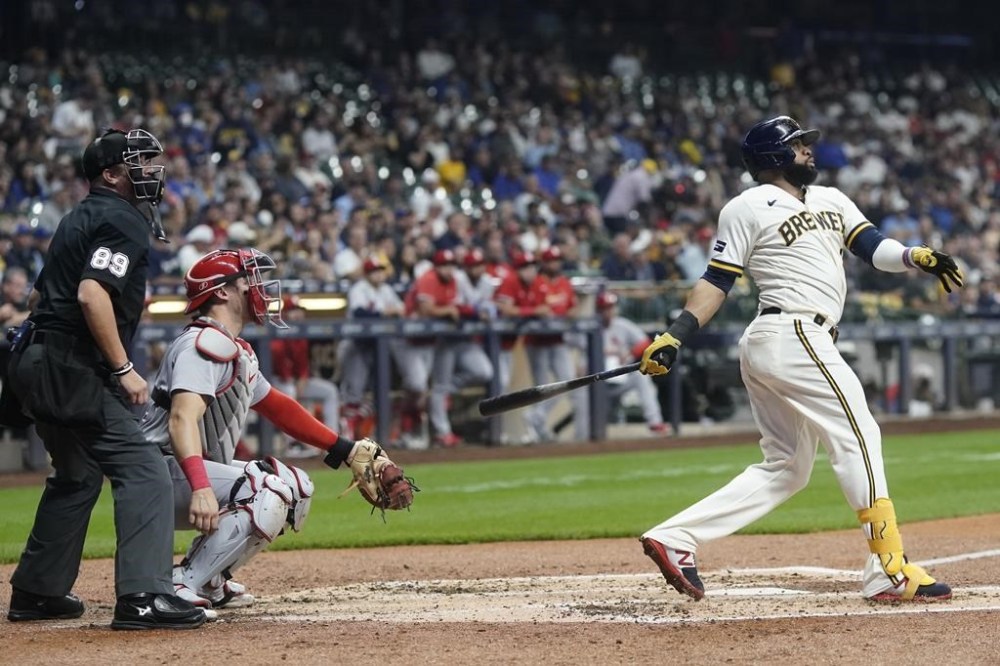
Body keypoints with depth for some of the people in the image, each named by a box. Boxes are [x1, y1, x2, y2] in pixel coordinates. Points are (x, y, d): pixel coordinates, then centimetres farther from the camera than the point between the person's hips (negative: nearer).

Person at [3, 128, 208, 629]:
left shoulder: (84, 217, 20)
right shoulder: (122, 221, -10)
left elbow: (42, 293, 25)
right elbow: (92, 294, -24)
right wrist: (123, 369, -20)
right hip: (69, 368, -10)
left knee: (78, 474, 25)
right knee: (144, 473, -13)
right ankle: (142, 597, -23)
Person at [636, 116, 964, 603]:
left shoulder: (830, 200, 21)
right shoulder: (748, 209, -2)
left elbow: (872, 247, 9)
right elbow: (717, 280, -4)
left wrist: (916, 257, -11)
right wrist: (674, 338, -14)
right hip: (793, 336, -9)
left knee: (785, 468, 10)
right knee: (858, 437, -10)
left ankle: (675, 537, 6)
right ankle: (890, 572, -12)